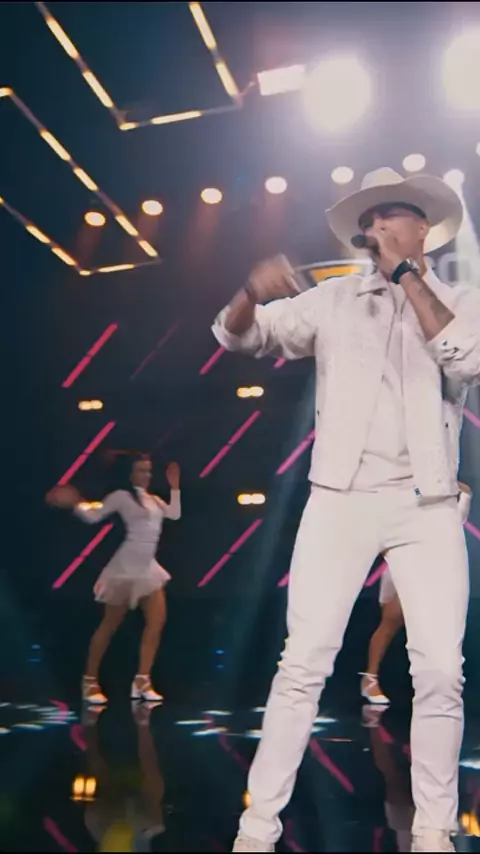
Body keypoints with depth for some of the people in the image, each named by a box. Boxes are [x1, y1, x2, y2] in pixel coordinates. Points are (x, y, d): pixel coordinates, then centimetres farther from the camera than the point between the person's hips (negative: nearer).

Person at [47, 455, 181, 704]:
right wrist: (76, 504, -20)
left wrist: (175, 487, 5)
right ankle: (90, 681, 12)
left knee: (157, 621, -4)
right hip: (126, 568, -7)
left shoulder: (154, 500, 16)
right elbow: (94, 516, -5)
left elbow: (175, 514, 8)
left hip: (148, 568, 7)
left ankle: (142, 681, 2)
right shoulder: (121, 496, -5)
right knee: (110, 625, -1)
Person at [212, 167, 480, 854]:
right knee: (304, 663, -4)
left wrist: (408, 273, -6)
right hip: (340, 500, 0)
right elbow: (236, 334, 6)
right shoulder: (333, 300, 10)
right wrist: (254, 291, -17)